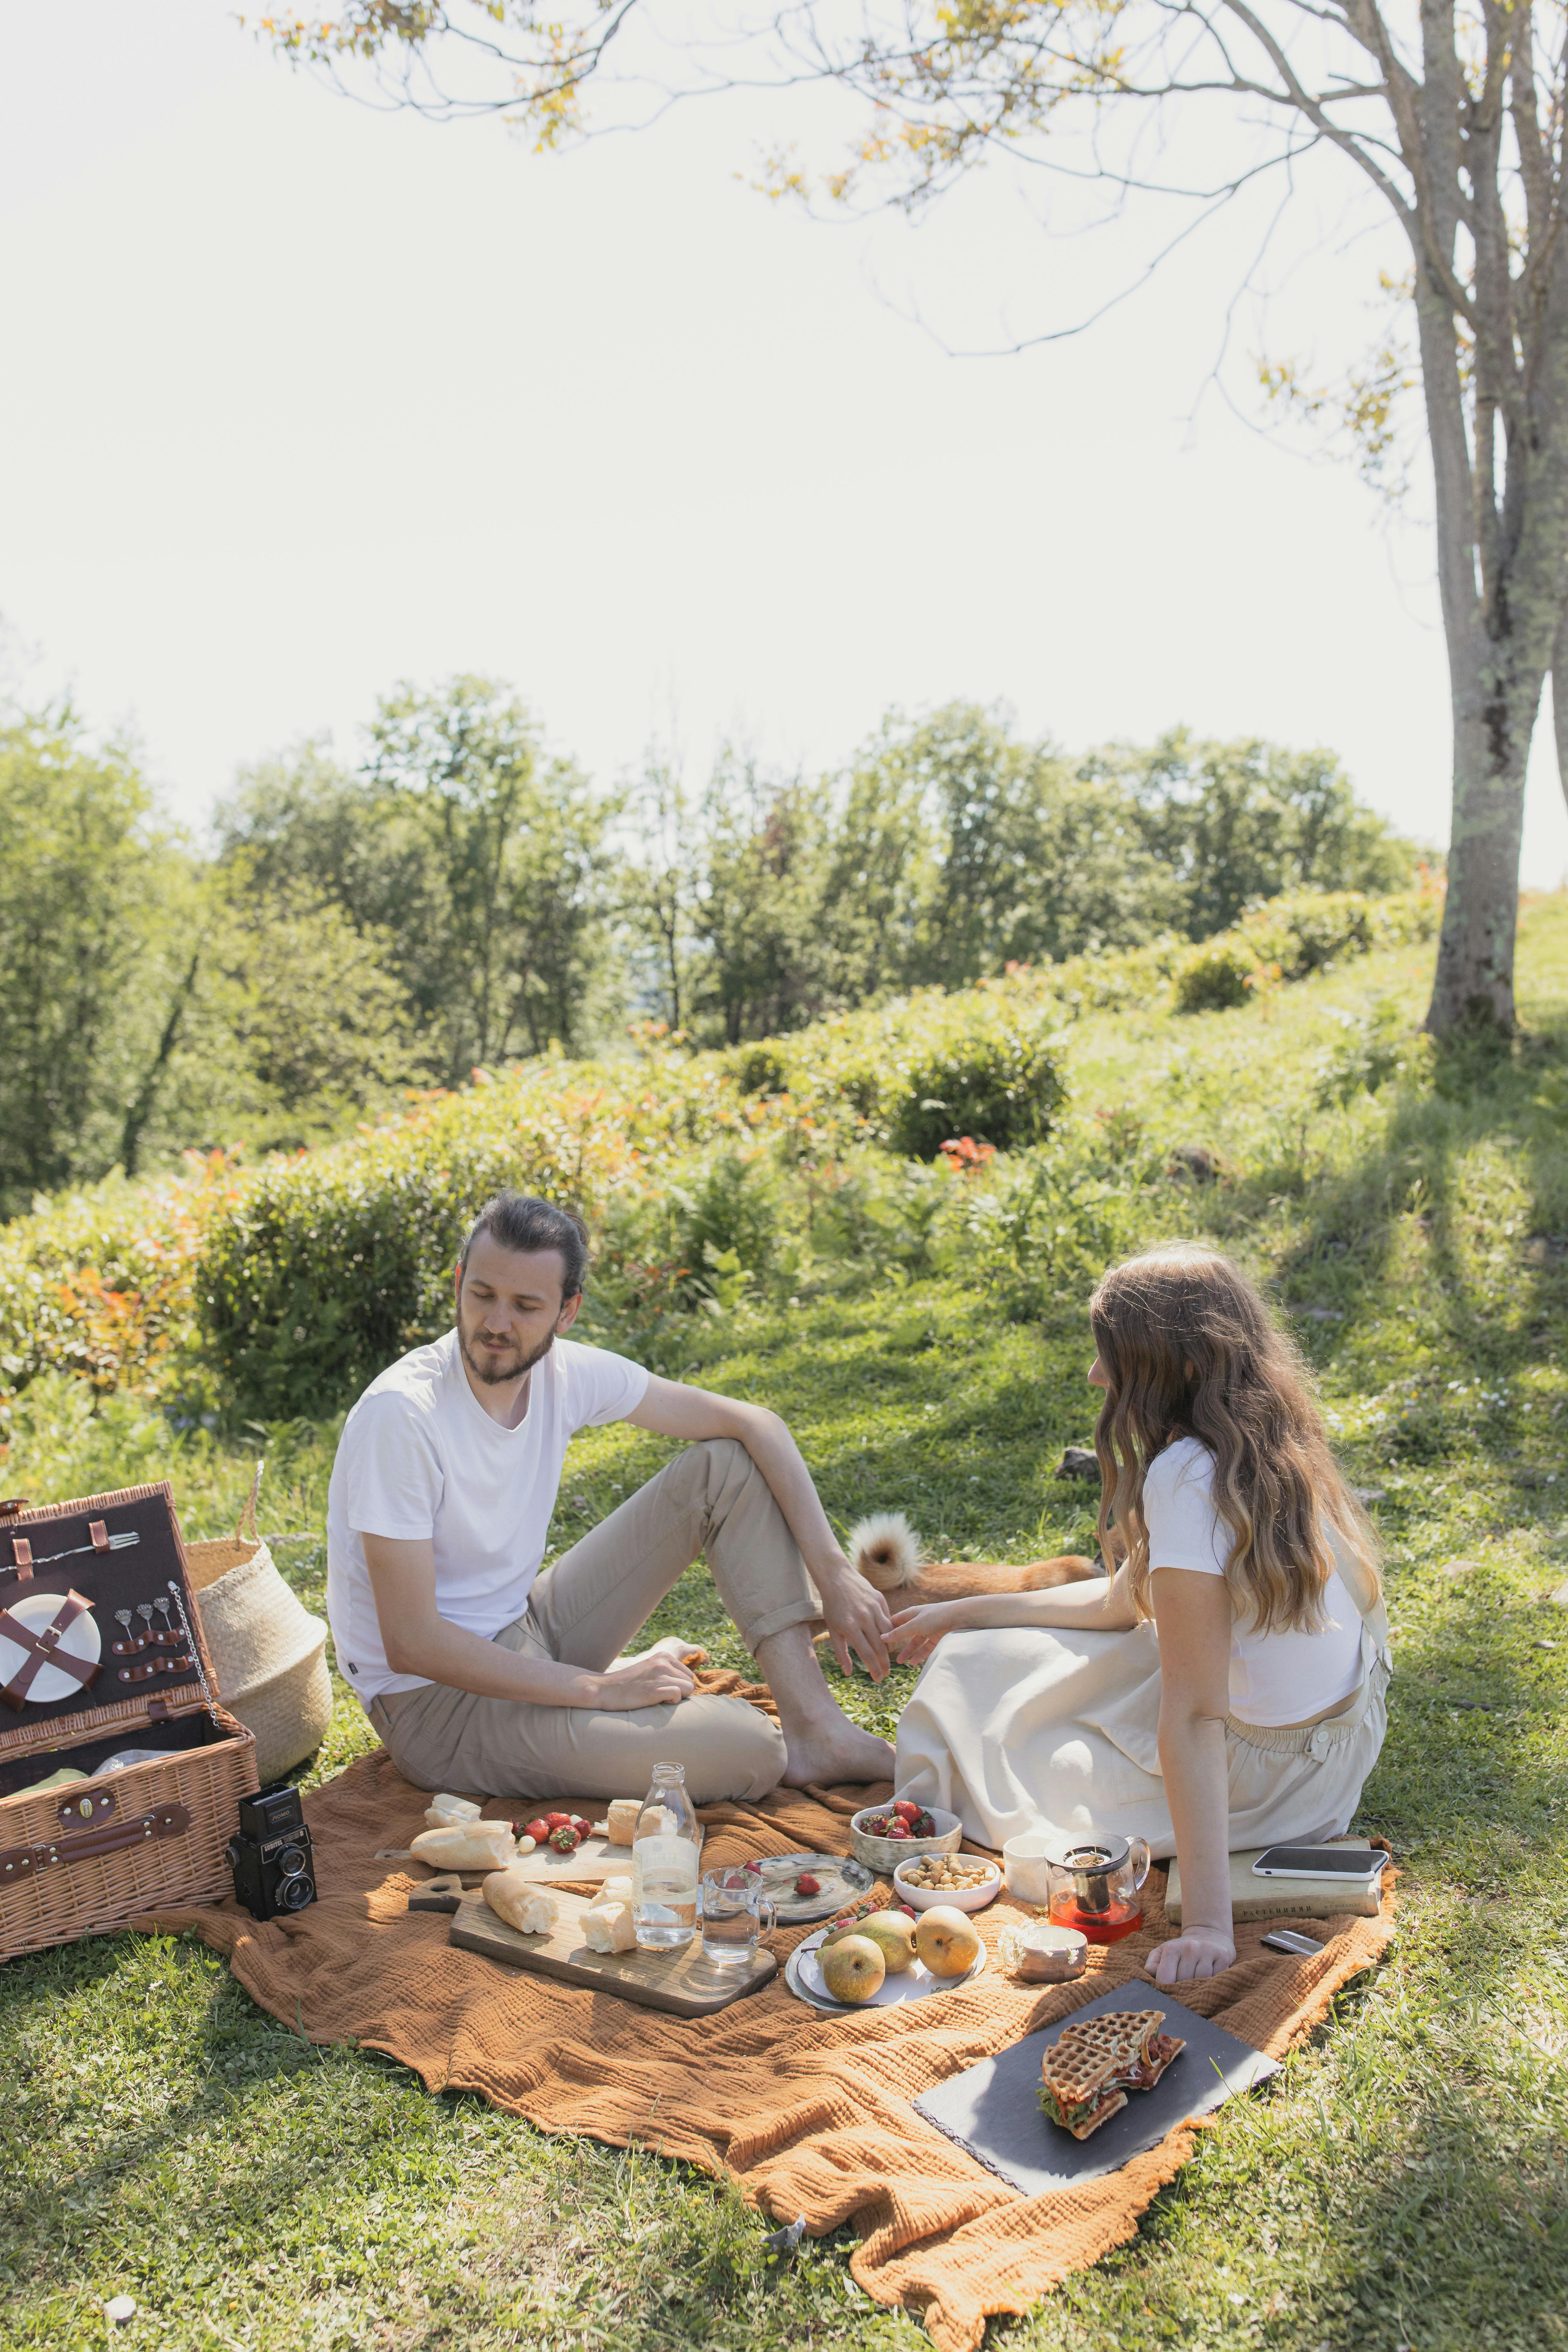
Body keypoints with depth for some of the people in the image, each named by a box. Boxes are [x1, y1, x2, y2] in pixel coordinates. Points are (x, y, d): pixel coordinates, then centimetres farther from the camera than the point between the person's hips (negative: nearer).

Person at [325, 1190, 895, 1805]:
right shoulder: (400, 1414, -26)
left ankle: (814, 1729, -8)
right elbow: (411, 1644, -26)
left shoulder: (566, 1373, -8)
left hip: (525, 1635, 8)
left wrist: (833, 1572, -11)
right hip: (436, 1698, -7)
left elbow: (753, 1424, -2)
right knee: (747, 1749, -26)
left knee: (729, 1467, -4)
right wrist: (600, 1689, -22)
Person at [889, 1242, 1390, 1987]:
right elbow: (1122, 1602, 9)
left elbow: (1194, 1717, -31)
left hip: (1265, 1776, -8)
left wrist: (1208, 1924, -29)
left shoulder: (1188, 1478, -29)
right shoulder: (1261, 1445, -1)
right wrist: (965, 1613, 15)